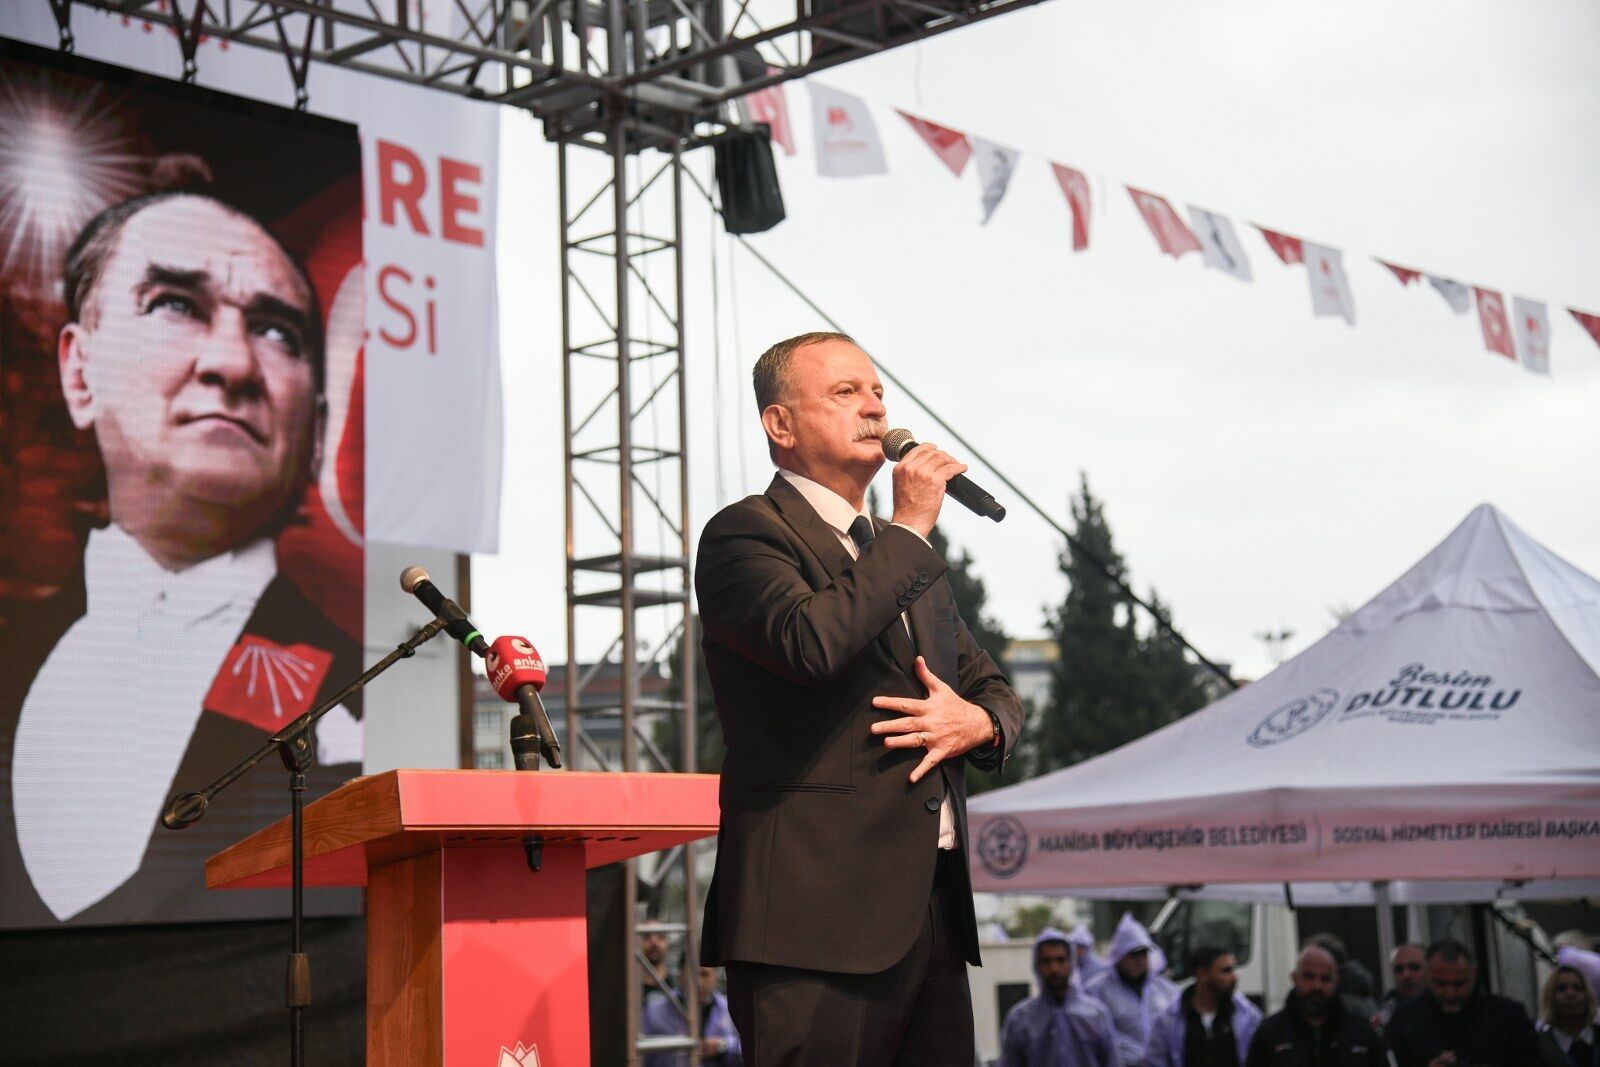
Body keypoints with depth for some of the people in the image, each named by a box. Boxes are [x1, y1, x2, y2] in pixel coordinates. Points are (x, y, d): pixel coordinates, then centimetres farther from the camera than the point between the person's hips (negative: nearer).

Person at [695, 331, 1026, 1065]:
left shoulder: (905, 557, 22)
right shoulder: (745, 534, -3)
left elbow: (995, 688, 26)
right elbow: (810, 641, -22)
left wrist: (977, 721, 2)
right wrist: (909, 530, -10)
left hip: (932, 910, 8)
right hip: (817, 912, -7)